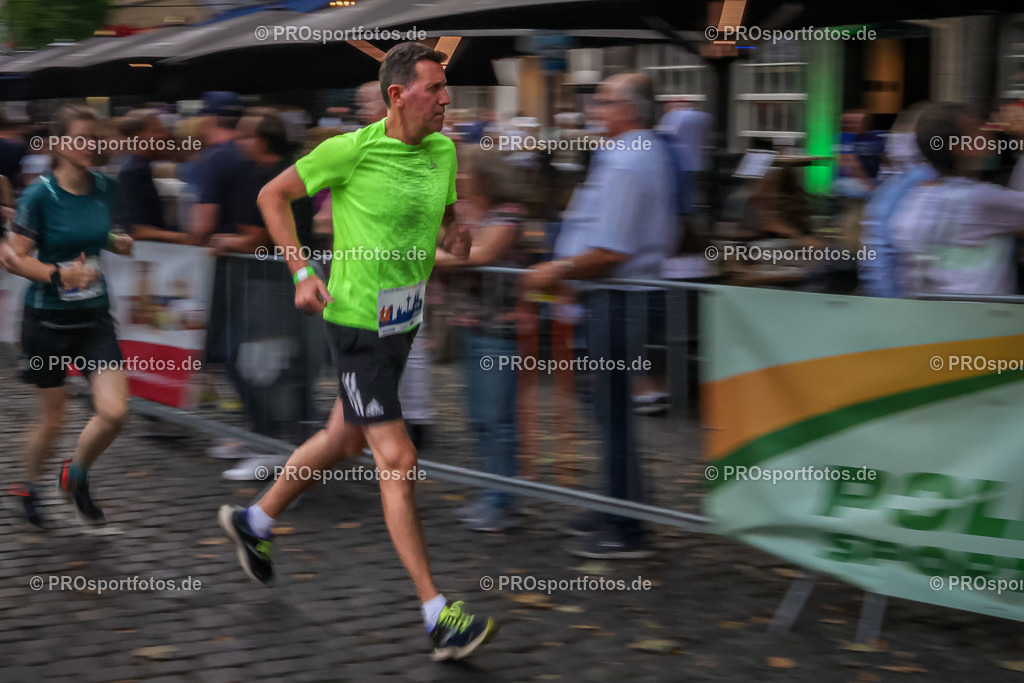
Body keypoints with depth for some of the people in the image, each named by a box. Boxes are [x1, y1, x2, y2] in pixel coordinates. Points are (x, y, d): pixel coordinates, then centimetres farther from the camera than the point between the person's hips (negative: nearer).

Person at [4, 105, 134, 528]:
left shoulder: (106, 188, 1)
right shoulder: (40, 195, -14)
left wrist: (117, 244, -1)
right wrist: (60, 274, -25)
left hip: (94, 318, 4)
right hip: (48, 319, -4)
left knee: (114, 412, -9)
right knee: (52, 419, 6)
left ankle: (76, 476, 20)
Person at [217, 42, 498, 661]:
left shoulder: (443, 149, 3)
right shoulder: (352, 149, -15)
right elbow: (273, 195, -3)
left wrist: (454, 240, -5)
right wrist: (302, 272, -11)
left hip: (405, 319, 8)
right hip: (357, 319, -8)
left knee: (344, 439, 22)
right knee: (398, 460, -9)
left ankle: (255, 522, 46)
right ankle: (439, 617, -7)